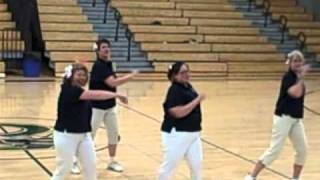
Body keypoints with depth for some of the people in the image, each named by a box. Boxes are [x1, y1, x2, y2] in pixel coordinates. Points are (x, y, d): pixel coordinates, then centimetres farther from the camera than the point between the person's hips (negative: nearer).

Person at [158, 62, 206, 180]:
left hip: (193, 133, 8)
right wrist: (197, 100, -24)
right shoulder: (175, 90, -18)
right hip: (177, 134, -8)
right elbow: (178, 112, -27)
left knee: (197, 163, 12)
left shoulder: (188, 87, 9)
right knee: (170, 165, 2)